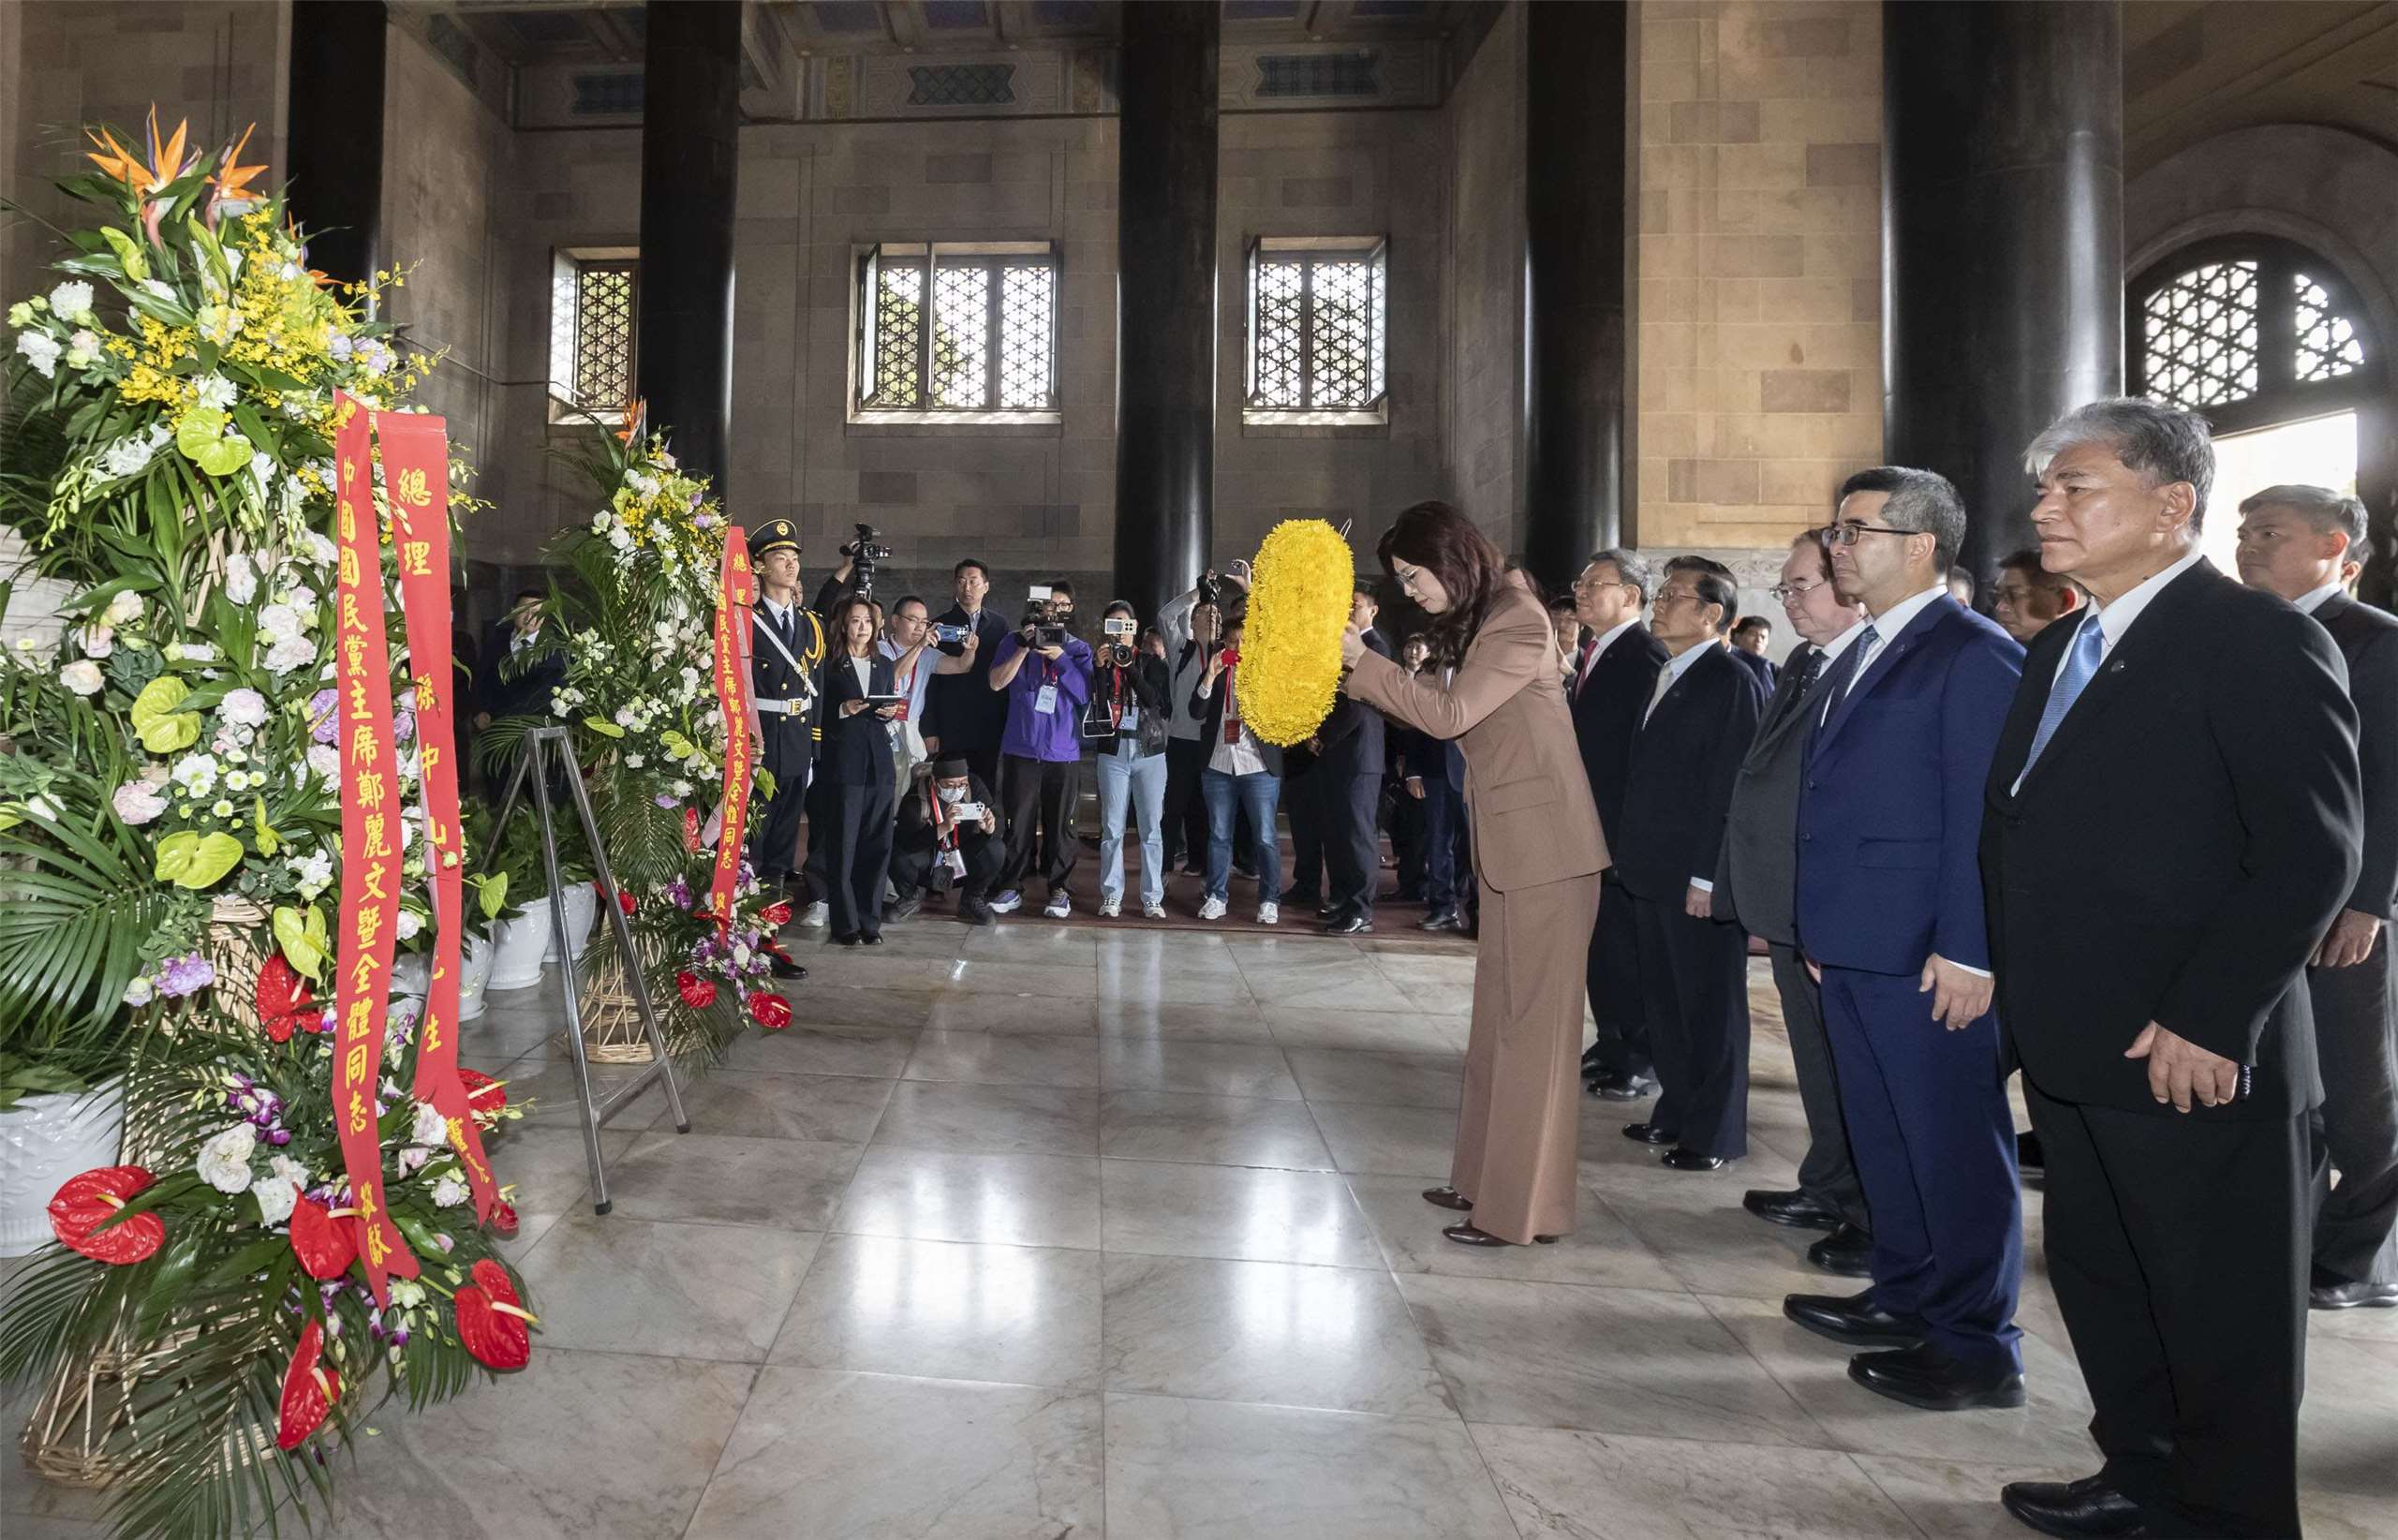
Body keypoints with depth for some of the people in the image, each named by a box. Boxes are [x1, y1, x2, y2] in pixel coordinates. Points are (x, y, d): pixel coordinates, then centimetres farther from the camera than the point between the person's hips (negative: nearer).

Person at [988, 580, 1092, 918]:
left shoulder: (1080, 649, 9)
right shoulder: (1015, 640, 8)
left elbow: (1087, 693, -4)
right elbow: (997, 682, -3)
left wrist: (1060, 658, -12)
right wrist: (1024, 647, -12)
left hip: (1064, 752, 0)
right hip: (1021, 749, 0)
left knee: (1060, 824, 3)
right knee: (1019, 822, 2)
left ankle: (1060, 890, 11)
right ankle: (1012, 887, 11)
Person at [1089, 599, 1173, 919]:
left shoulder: (1151, 661, 7)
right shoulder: (1101, 661, 8)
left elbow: (1154, 700, -8)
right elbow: (1098, 703, -5)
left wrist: (1130, 666, -13)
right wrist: (1102, 667, -13)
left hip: (1150, 751, 0)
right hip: (1113, 751, 0)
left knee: (1151, 827, -1)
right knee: (1112, 827, 0)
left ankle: (1152, 898, 4)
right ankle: (1111, 896, 7)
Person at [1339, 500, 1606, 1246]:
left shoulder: (1518, 621, -15)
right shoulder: (1478, 623, 13)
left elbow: (1448, 714, -21)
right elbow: (1440, 711, 12)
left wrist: (1361, 659, -15)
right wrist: (1360, 667, 6)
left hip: (1544, 846, -9)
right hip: (1513, 845, 9)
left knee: (1533, 1021, -2)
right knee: (1501, 1018, 13)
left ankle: (1524, 1207, 7)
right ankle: (1487, 1178, 24)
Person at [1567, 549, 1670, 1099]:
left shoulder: (1645, 656, -14)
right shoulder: (1592, 656, 15)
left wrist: (1632, 833, -20)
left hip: (1622, 829, -9)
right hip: (1588, 826, 9)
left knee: (1625, 945, -1)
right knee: (1598, 941, 15)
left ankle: (1642, 1058, 11)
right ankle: (1612, 1044, 27)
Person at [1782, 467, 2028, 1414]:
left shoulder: (1974, 654, -10)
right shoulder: (1861, 656, 17)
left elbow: (1984, 814, -15)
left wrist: (1969, 951, -18)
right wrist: (1818, 928, 15)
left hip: (1926, 955, -9)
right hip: (1852, 946, 9)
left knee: (1954, 1142, 2)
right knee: (1880, 1135, 18)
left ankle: (1977, 1346, 14)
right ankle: (1904, 1298, 32)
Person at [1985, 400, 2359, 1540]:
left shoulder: (2260, 642, -12)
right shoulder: (2060, 653, 14)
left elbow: (2313, 853, -17)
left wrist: (2207, 1021, -20)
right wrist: (2020, 994, 9)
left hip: (2195, 1058, -8)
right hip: (2073, 1051, 8)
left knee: (2222, 1317, 8)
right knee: (2095, 1279, 20)